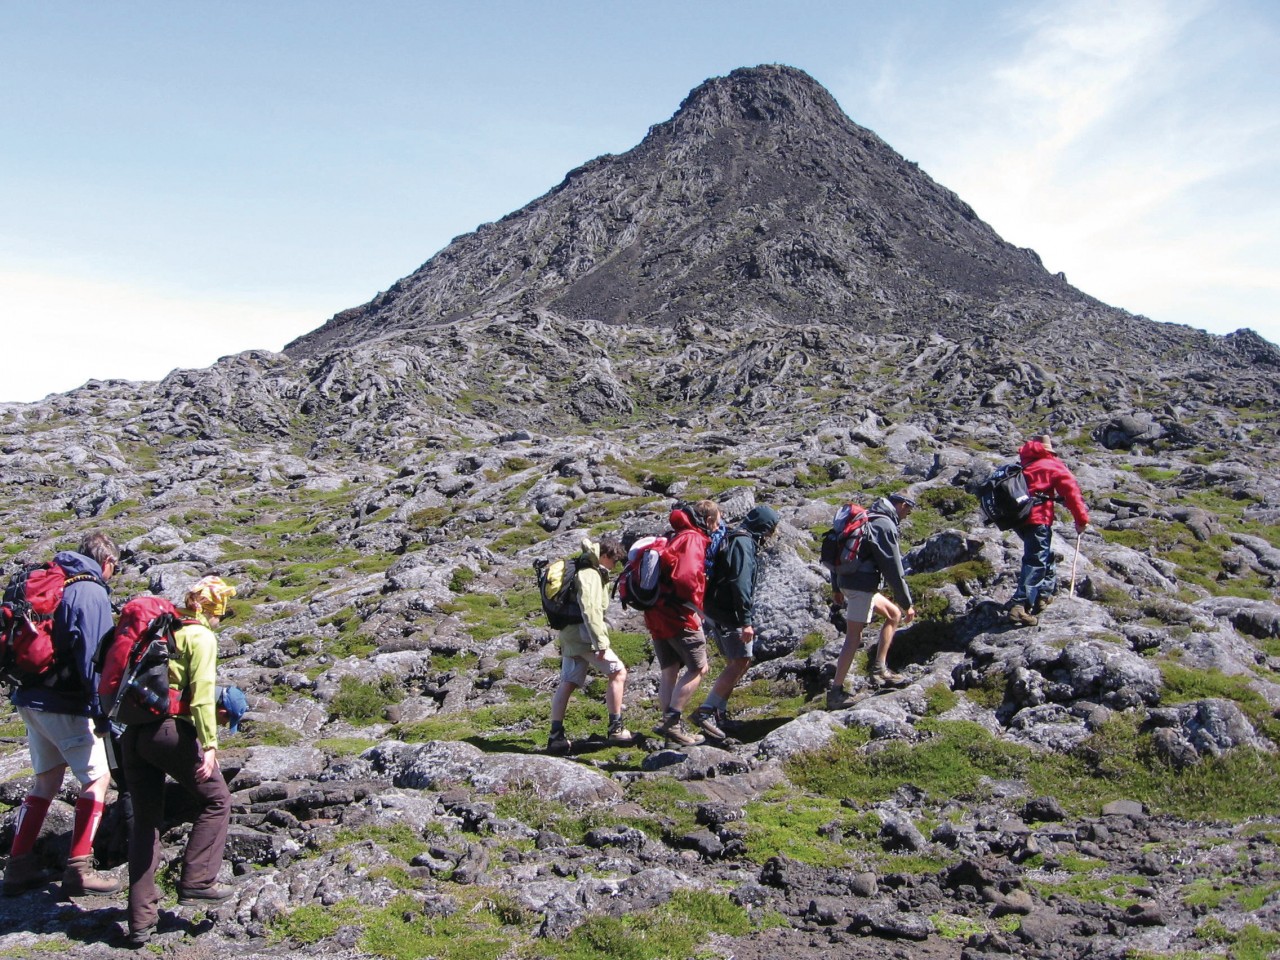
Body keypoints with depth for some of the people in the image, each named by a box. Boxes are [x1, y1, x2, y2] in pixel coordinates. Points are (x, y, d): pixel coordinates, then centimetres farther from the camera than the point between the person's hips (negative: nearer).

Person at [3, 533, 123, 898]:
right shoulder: (92, 593, -13)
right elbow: (90, 655, -20)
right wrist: (101, 710, -19)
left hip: (29, 699, 8)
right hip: (64, 705, -8)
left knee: (47, 779, 18)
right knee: (97, 777, 1)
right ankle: (78, 870, 0)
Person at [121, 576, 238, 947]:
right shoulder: (201, 636, -3)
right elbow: (202, 692, -13)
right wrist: (209, 743, -16)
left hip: (133, 732, 7)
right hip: (170, 729, -7)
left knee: (145, 821, 12)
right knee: (215, 800, 12)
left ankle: (141, 919, 13)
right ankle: (196, 882, 6)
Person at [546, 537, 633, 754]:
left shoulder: (589, 571, 20)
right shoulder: (590, 574, -13)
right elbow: (590, 609, -22)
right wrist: (601, 642, -25)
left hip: (570, 635, 10)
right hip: (584, 634, -10)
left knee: (567, 683, 6)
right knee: (618, 672, -4)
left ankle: (556, 735, 4)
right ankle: (615, 729, -2)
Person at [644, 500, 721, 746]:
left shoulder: (674, 536, 19)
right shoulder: (693, 539, -12)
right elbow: (686, 577, -26)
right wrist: (695, 607, -14)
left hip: (656, 615, 9)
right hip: (679, 615, -9)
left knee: (669, 671, 13)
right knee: (698, 668, 1)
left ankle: (669, 723, 15)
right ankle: (672, 720, -3)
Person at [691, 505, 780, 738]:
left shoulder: (735, 540, 18)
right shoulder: (743, 543, -14)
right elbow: (740, 583, -24)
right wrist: (746, 621, -25)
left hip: (716, 612, 10)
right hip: (728, 614, -10)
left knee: (736, 663, 15)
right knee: (740, 662, -8)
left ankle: (718, 712, 15)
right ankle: (706, 711, -12)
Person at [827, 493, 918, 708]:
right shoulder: (885, 526, -14)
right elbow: (894, 569, -16)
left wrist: (837, 588, 24)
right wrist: (907, 604, -10)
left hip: (847, 581, 10)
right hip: (862, 586, -10)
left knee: (894, 614, 20)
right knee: (853, 637, -6)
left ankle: (879, 669, 19)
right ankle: (836, 692, -4)